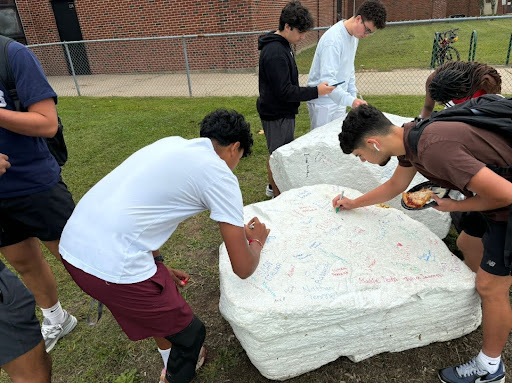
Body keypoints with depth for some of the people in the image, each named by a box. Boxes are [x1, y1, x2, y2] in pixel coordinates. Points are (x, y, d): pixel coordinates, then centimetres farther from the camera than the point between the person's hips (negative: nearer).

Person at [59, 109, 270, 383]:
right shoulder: (220, 176, -5)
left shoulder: (171, 144, 16)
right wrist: (255, 241, 19)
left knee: (163, 297, 32)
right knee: (189, 333, 14)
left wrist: (158, 266, 27)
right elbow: (243, 268, -2)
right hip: (113, 267, -9)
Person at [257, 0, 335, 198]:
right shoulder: (275, 53, -25)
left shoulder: (281, 45, 8)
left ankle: (273, 187, 38)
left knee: (277, 152, 21)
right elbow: (284, 92, -26)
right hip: (277, 115, -10)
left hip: (281, 111, 10)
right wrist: (316, 91, -21)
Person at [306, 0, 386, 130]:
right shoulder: (333, 39, -23)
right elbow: (327, 79, -31)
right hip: (323, 102, -8)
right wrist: (350, 100, -41)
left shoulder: (355, 35, 5)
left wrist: (353, 93, 13)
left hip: (339, 99, 8)